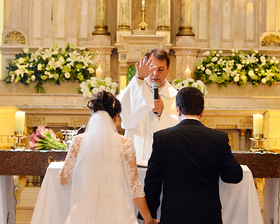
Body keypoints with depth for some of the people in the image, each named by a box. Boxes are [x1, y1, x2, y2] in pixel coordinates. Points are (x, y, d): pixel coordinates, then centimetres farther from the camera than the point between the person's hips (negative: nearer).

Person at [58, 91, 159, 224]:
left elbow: (63, 179, 5)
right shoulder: (124, 144, -7)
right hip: (115, 213, -2)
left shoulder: (79, 141, -1)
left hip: (85, 212, 2)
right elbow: (134, 187, -7)